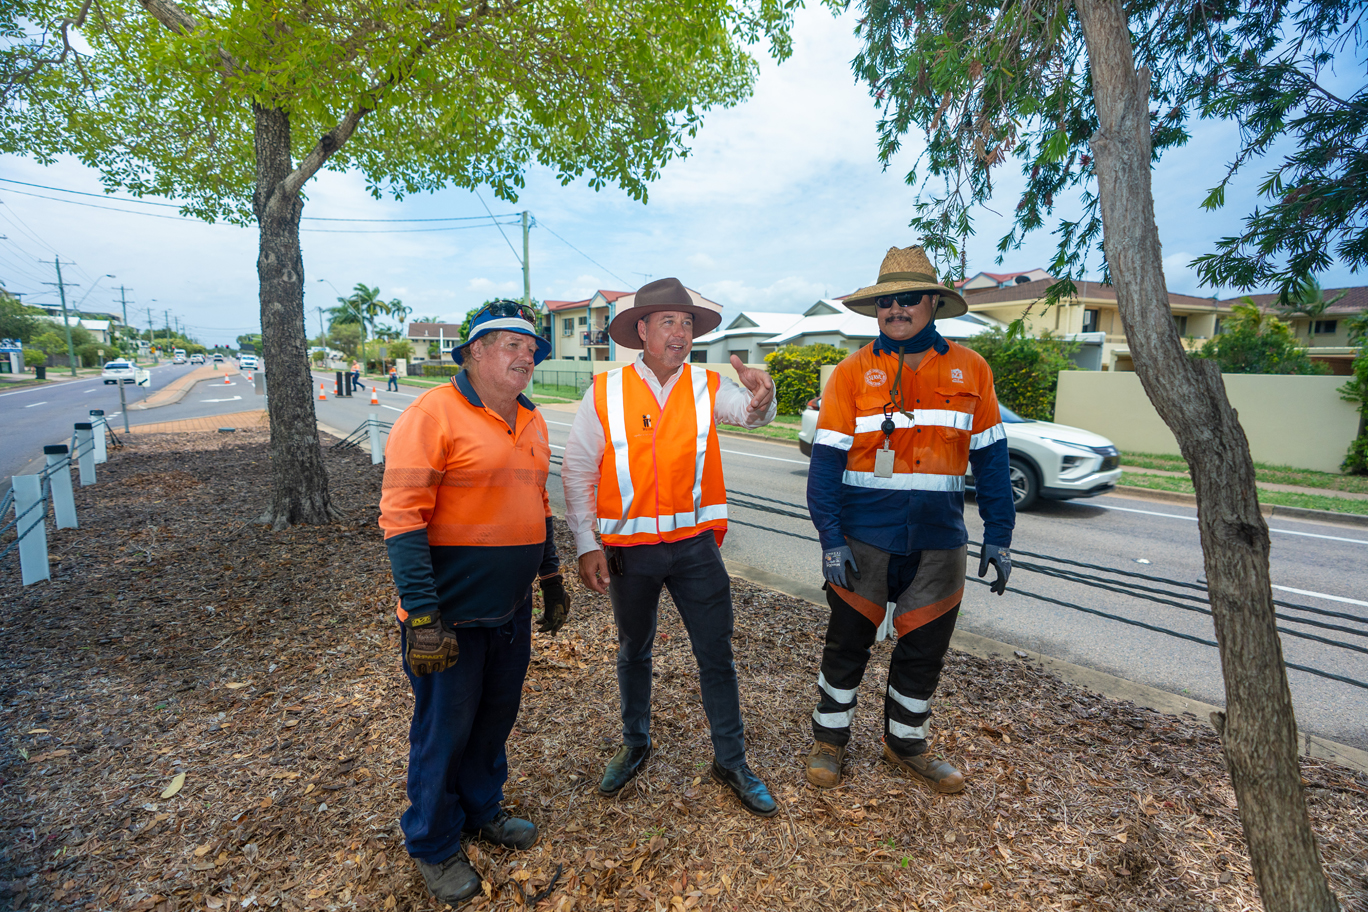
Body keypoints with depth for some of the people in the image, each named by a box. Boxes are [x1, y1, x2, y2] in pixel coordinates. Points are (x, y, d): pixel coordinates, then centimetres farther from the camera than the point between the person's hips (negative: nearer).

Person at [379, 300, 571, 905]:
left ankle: (482, 809, 45)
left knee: (497, 714, 21)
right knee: (444, 728, 10)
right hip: (451, 612, -7)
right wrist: (422, 615, -22)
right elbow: (402, 517, -19)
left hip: (512, 606, 7)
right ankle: (432, 845, 34)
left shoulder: (531, 422, 9)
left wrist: (551, 577, 18)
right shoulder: (434, 413, -15)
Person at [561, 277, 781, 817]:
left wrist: (760, 397, -44)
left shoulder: (707, 387, -2)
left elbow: (749, 413, -20)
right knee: (633, 652, 19)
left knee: (717, 655, 9)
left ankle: (730, 761, 29)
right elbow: (577, 471, -3)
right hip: (629, 549, 0)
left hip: (695, 545, 0)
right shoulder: (605, 393, -5)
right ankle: (635, 746, 42)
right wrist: (586, 545, -7)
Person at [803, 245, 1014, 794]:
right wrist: (831, 538, -13)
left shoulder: (970, 370, 4)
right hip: (864, 539, -2)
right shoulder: (852, 373, -3)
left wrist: (998, 536, 3)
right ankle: (829, 739, 31)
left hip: (939, 542, 3)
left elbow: (990, 459, 7)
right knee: (847, 644, 10)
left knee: (924, 649, 15)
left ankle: (906, 743, 37)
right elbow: (826, 460, -7)